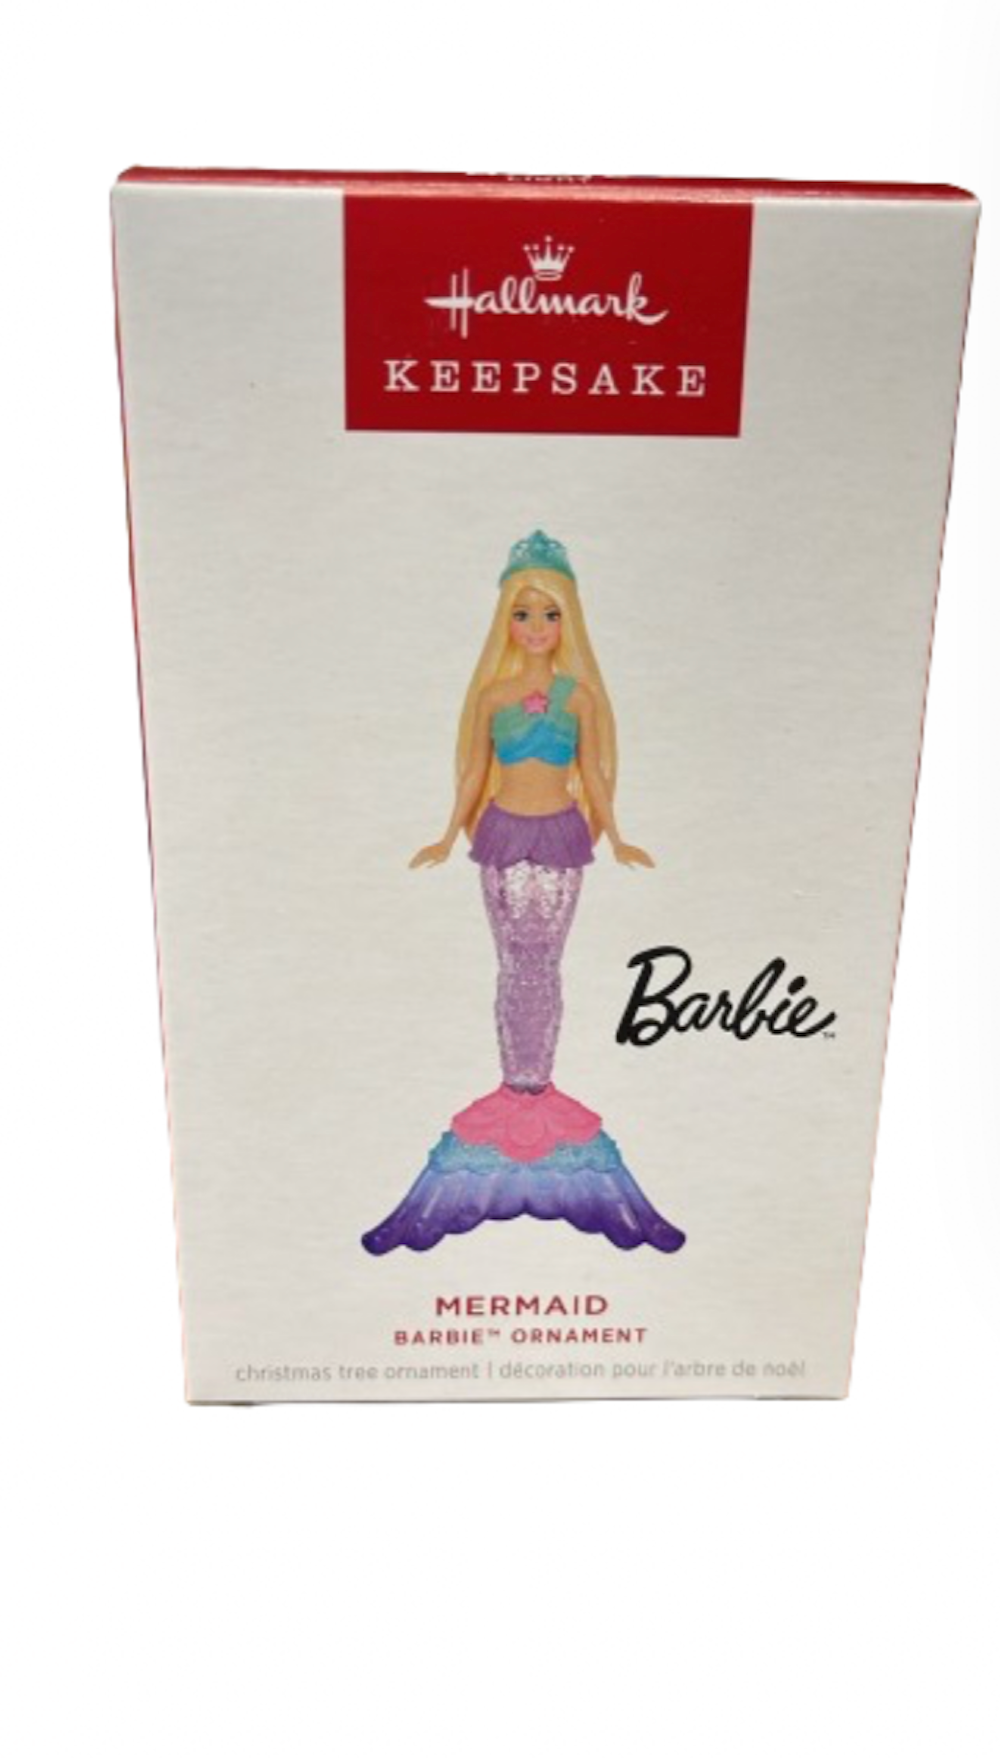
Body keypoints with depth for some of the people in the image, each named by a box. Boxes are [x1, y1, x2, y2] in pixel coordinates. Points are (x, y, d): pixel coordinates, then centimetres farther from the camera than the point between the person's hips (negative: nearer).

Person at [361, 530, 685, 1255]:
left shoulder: (579, 694, 1)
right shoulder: (492, 694, 3)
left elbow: (592, 772, 4)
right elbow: (474, 772, 7)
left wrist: (615, 838, 0)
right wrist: (451, 837, 4)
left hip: (561, 837, -1)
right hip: (503, 836, 1)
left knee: (546, 963, 5)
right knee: (514, 963, 6)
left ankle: (541, 1082, 16)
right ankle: (514, 1083, 17)